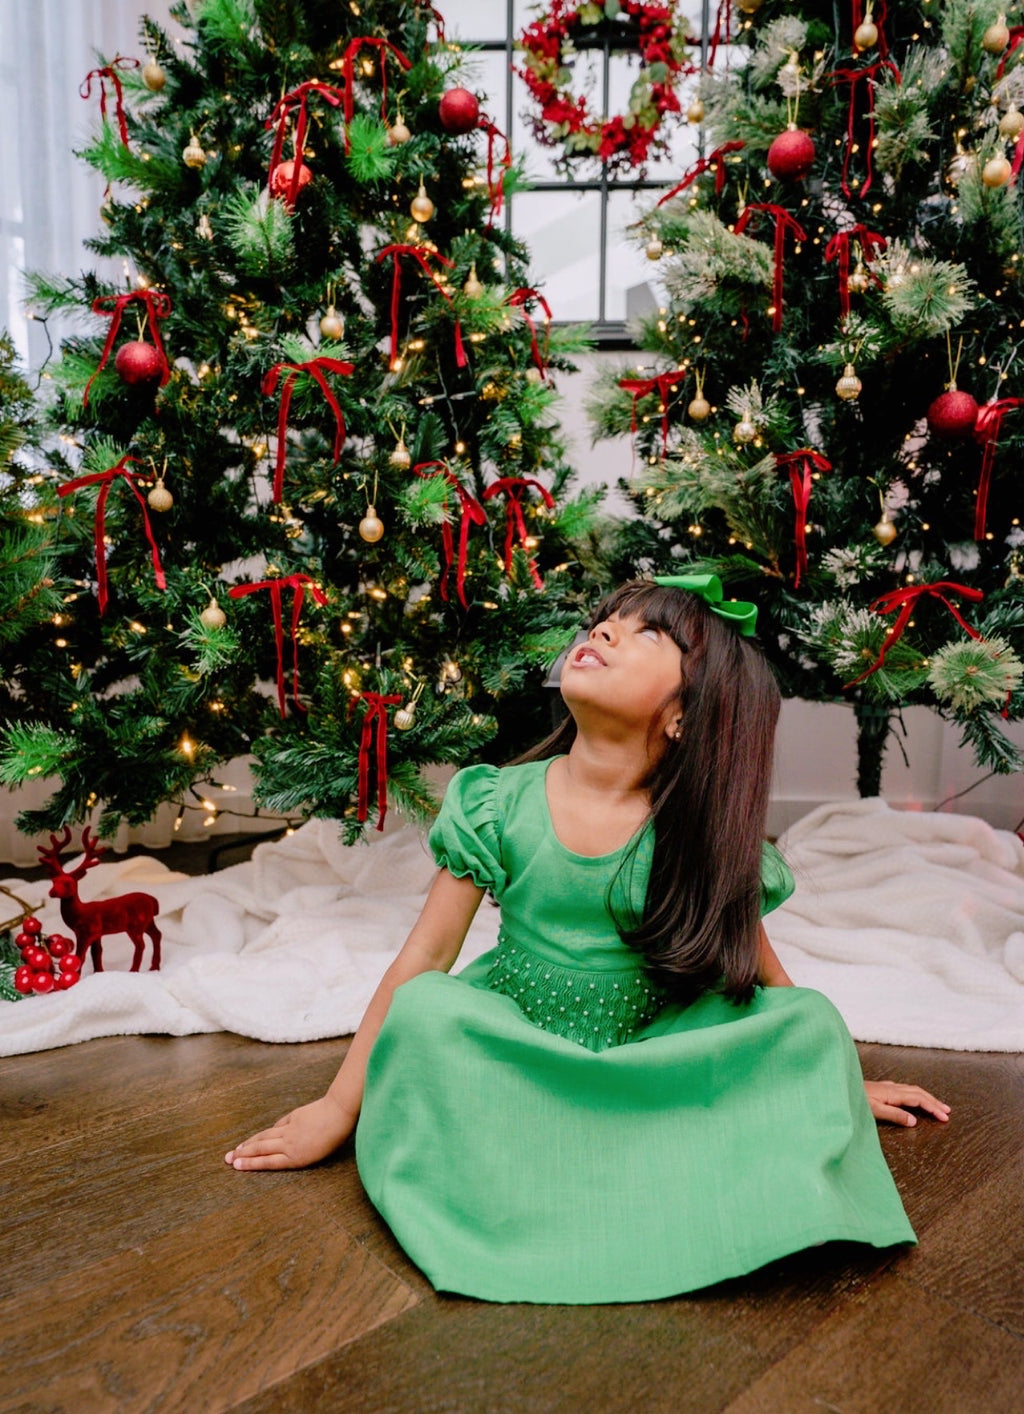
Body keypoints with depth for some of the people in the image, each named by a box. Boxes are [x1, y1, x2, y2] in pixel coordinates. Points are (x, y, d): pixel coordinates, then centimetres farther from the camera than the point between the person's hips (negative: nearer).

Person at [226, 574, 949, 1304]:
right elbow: (426, 955, -9)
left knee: (813, 1017, -15)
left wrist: (840, 1079, 13)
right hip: (513, 1047, -1)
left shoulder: (705, 835, -12)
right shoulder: (500, 805, -13)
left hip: (650, 1055, 1)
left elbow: (758, 966, 3)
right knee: (422, 1013, -29)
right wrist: (339, 1106, -7)